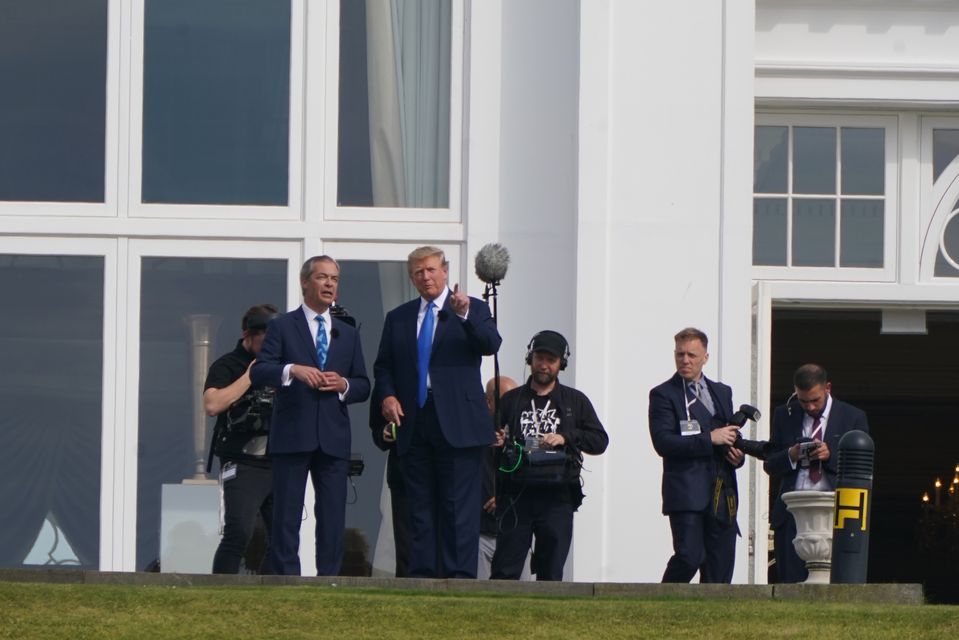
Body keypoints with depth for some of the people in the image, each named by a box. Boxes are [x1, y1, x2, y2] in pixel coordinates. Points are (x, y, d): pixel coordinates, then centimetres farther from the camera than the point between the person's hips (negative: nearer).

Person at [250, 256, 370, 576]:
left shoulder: (348, 334, 18)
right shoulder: (283, 326, 4)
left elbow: (363, 386, 17)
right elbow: (258, 371, -7)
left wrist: (344, 385, -6)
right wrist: (292, 370, -25)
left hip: (333, 438, 4)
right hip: (292, 435, -4)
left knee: (333, 515, 3)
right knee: (286, 514, -3)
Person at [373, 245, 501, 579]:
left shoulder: (473, 309, 5)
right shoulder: (398, 319, 16)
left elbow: (490, 344, -12)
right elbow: (383, 367, 18)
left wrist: (464, 315, -27)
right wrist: (386, 396, -1)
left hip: (457, 423, -4)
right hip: (413, 422, 4)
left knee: (459, 504, -7)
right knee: (420, 505, 6)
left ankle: (460, 574, -7)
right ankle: (422, 574, 8)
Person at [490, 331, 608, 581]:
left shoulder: (575, 401, 13)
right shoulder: (511, 400, 13)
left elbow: (600, 441, 7)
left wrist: (566, 438, -8)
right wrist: (496, 442, -6)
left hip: (557, 497, 0)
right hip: (516, 497, 0)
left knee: (551, 574, 1)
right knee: (504, 571, -7)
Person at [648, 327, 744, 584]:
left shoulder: (722, 393, 20)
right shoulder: (663, 395, 0)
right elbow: (663, 443, -12)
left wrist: (736, 453, 4)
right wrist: (709, 439, -15)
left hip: (721, 494, 6)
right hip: (686, 492, -6)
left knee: (721, 565, 2)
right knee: (690, 556, -17)